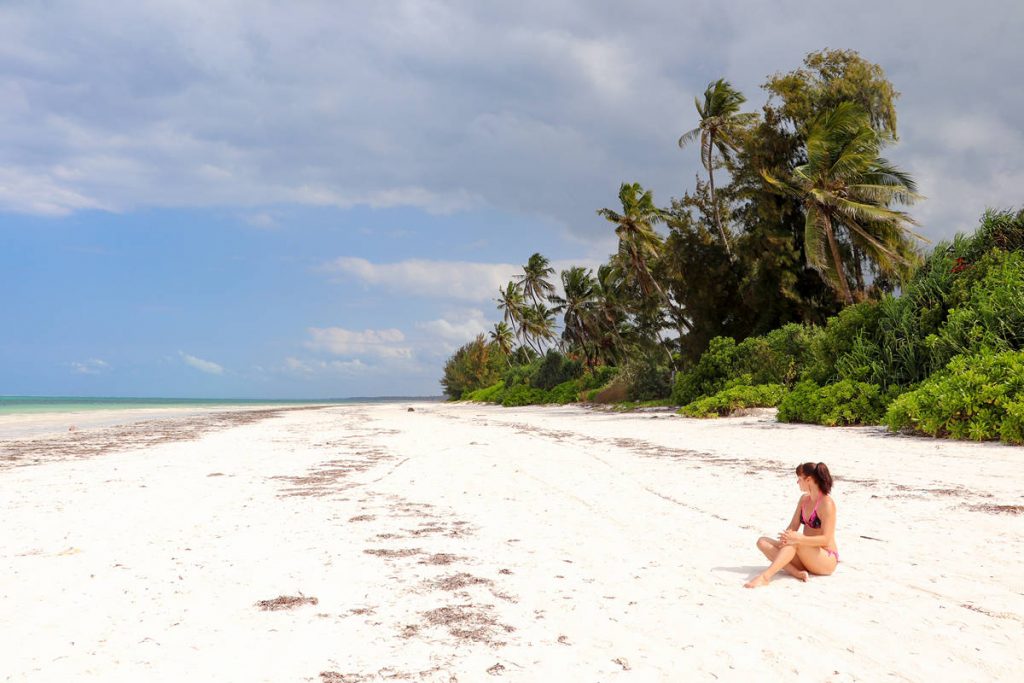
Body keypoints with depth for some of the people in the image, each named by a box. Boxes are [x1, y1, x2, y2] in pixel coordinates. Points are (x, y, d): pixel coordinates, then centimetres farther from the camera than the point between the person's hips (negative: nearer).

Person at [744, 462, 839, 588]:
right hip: (806, 554, 8)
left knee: (794, 543, -36)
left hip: (827, 560, -8)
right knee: (762, 542, -8)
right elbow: (793, 526, 6)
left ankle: (766, 576, -47)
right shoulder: (804, 499, 10)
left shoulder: (826, 503, -15)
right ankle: (796, 572, -29)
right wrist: (785, 538, -18)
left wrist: (798, 538, -34)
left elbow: (826, 539, -21)